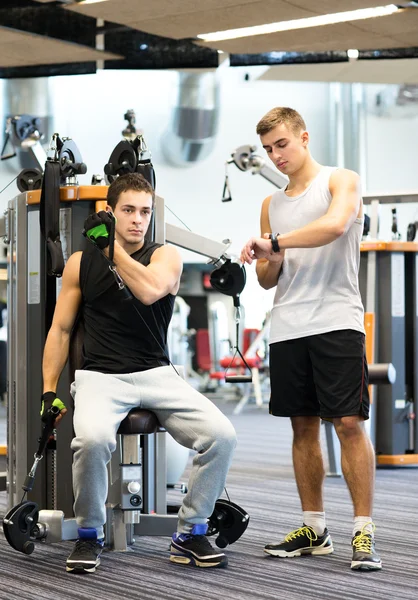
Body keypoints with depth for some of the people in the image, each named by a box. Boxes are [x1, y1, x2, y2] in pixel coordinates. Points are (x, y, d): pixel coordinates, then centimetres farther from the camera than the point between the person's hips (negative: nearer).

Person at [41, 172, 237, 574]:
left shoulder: (165, 256, 4)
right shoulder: (81, 263, 7)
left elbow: (149, 291, -20)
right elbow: (60, 331, 9)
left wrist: (112, 244, -12)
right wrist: (49, 391, 1)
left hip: (156, 374, 1)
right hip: (100, 376, -1)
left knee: (222, 435, -22)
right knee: (92, 439, -35)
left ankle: (189, 535, -1)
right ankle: (89, 536, -8)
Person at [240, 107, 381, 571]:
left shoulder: (341, 181, 4)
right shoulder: (272, 204, 21)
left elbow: (334, 224, -18)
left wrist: (273, 241, -18)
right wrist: (270, 262, -1)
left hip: (336, 320, -5)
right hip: (287, 328, 6)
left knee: (349, 423, -9)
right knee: (303, 426, 7)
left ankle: (363, 532, -6)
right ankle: (314, 530, 14)